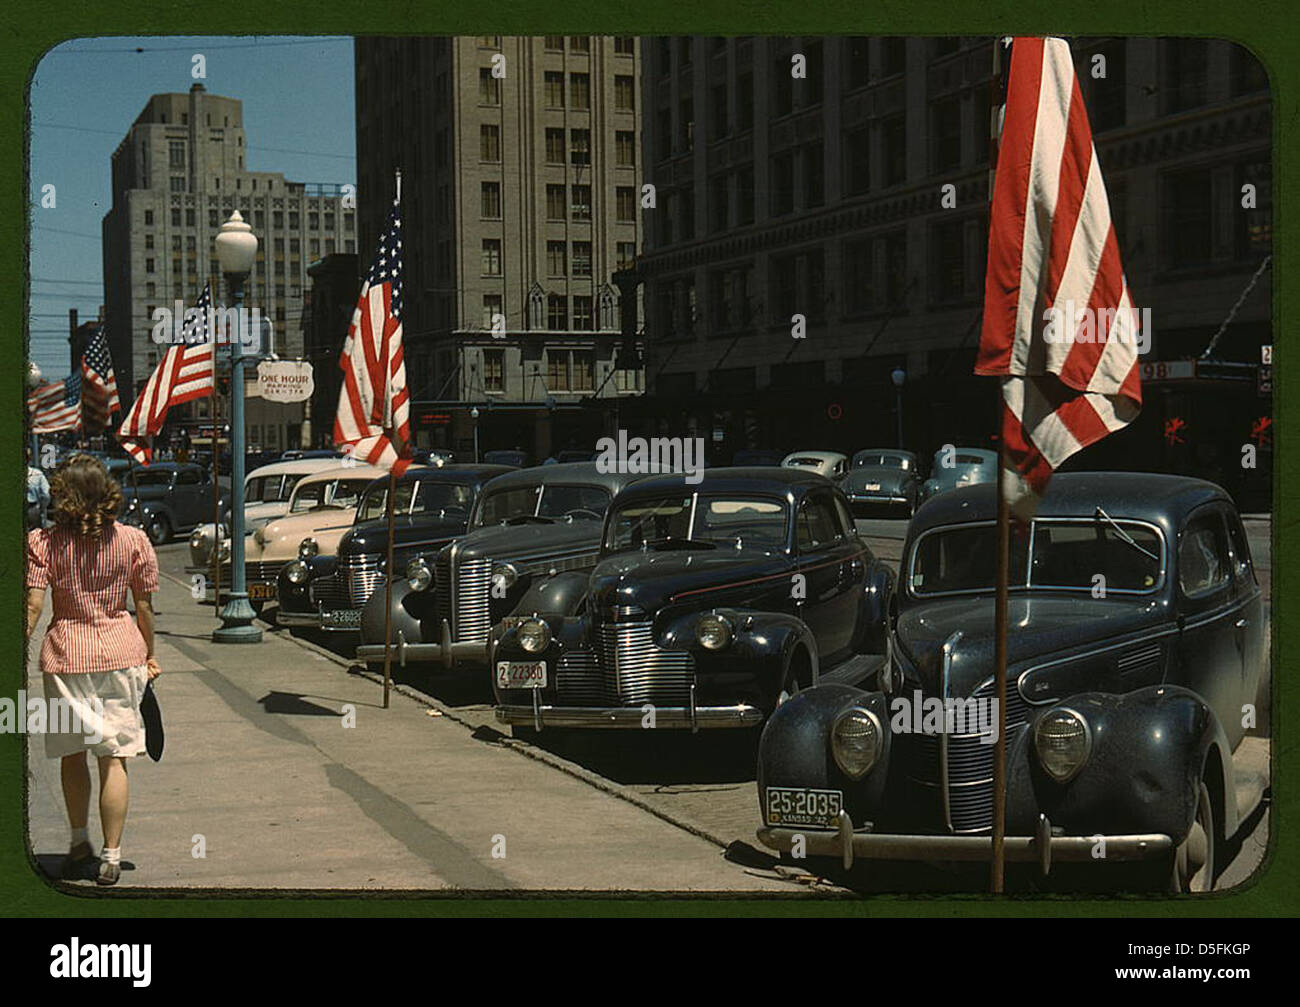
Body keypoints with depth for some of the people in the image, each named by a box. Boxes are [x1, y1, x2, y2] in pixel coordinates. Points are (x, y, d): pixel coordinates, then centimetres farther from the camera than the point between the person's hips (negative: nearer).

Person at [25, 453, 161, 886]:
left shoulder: (42, 543, -5)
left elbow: (33, 607, -9)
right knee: (114, 757, 4)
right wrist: (150, 655, 15)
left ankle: (79, 842, 28)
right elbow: (145, 606, 3)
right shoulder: (132, 540, -2)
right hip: (120, 653, 0)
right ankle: (111, 856, 3)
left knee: (72, 753, 17)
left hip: (65, 654, 0)